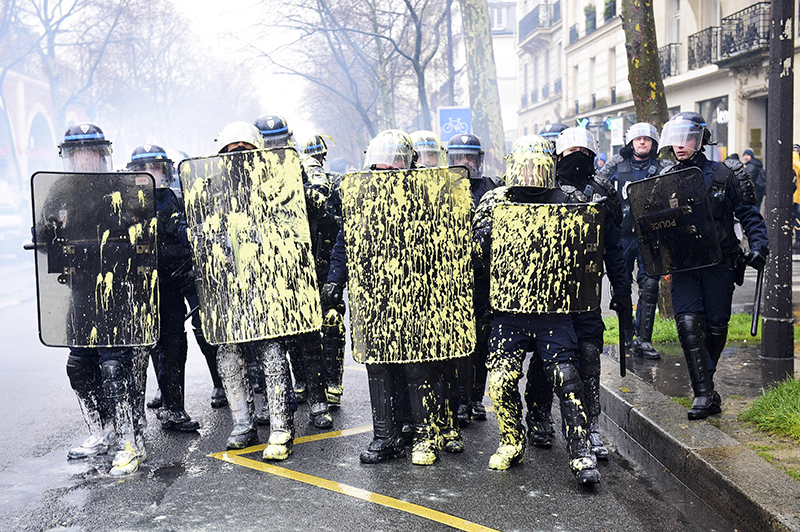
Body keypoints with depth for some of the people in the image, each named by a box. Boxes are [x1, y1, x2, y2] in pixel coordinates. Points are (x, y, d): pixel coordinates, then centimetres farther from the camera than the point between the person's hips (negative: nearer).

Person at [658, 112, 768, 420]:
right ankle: (705, 394, -11)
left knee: (716, 326, 5)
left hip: (718, 262, -1)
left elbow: (748, 213, 4)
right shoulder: (665, 178, 8)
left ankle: (704, 382, 28)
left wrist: (758, 245, -9)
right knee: (688, 322, -14)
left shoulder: (724, 174, 0)